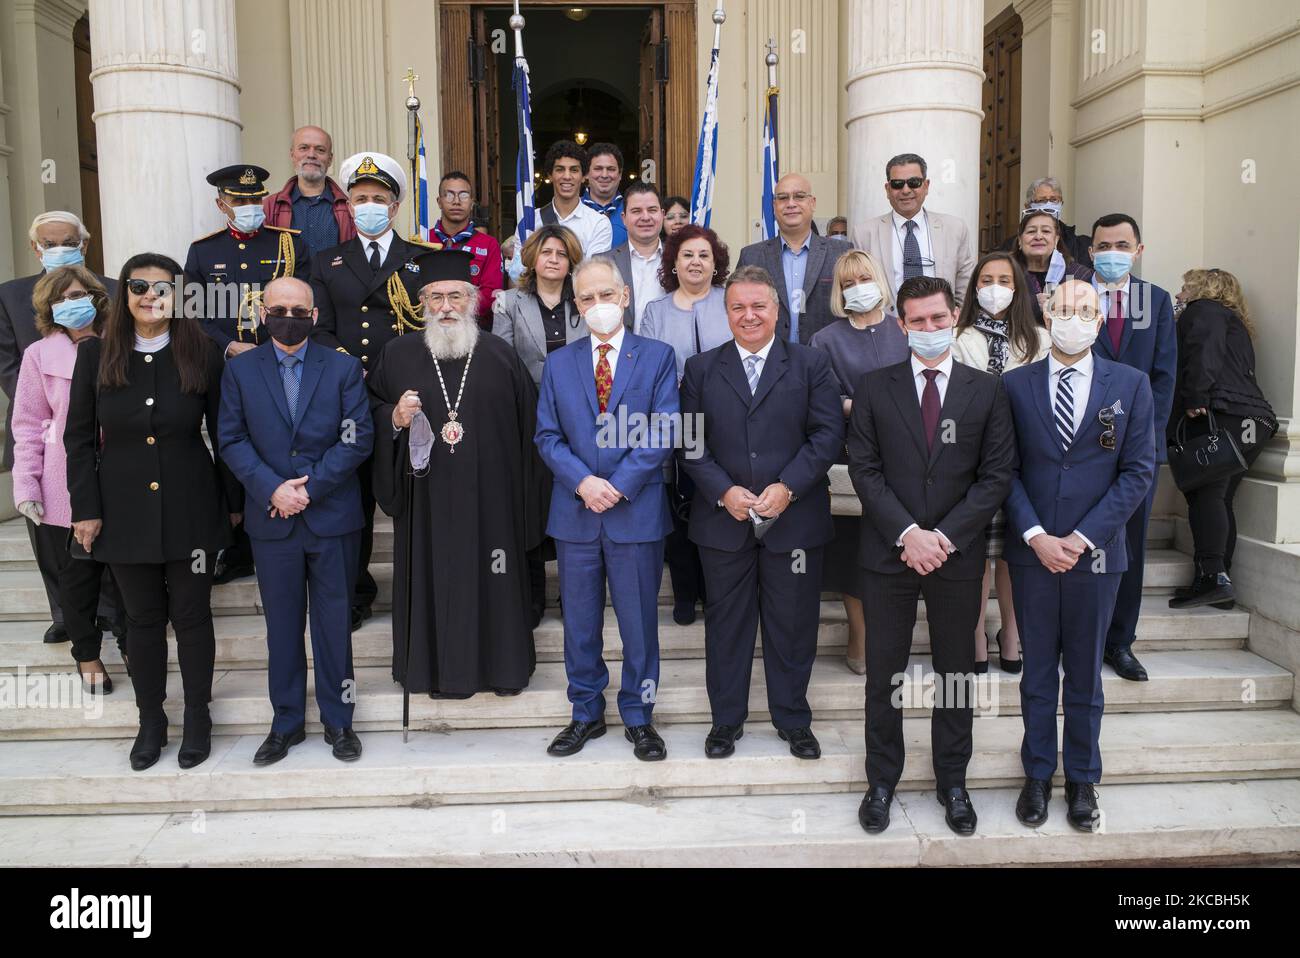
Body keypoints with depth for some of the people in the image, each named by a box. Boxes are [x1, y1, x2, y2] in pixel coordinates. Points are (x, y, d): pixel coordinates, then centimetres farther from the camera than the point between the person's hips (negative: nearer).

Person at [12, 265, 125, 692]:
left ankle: (132, 645, 28)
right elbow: (28, 427, 0)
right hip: (67, 490, -1)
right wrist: (27, 488, -4)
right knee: (78, 577, 11)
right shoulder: (40, 356, -2)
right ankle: (87, 655, 30)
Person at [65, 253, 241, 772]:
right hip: (125, 512, 1)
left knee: (192, 615, 8)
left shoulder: (203, 354, -3)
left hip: (191, 510, -1)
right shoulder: (95, 355, 0)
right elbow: (79, 438, 3)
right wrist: (86, 508, -2)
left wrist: (233, 501, 2)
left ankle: (198, 719, 25)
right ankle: (150, 721, 28)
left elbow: (223, 433, 1)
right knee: (142, 619, 12)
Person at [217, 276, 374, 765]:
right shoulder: (239, 370, 6)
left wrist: (310, 487, -13)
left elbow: (358, 438, -5)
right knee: (282, 625, 10)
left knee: (335, 622, 7)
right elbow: (232, 440, 0)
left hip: (332, 517, -1)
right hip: (272, 519, 1)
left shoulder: (343, 367, 2)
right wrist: (272, 489, -14)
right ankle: (286, 722, 23)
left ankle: (337, 720, 20)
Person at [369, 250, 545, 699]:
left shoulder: (501, 356, 4)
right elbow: (371, 409, 12)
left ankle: (502, 664, 20)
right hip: (428, 498, 1)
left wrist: (523, 494, 0)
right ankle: (440, 667, 20)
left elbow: (527, 425, 4)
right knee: (434, 575, 6)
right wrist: (394, 418, -11)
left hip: (489, 496, 0)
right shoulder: (398, 355, 6)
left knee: (492, 578, 5)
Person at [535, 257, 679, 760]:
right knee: (580, 621, 11)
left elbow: (663, 432, -6)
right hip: (575, 512, 3)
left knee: (639, 620, 6)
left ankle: (638, 718, 22)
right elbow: (547, 436, 4)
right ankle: (586, 714, 26)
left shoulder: (657, 357, 1)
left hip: (637, 511, -2)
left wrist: (619, 485, -14)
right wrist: (583, 482, -12)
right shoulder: (558, 364, 9)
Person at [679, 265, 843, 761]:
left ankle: (793, 720, 26)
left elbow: (828, 432, -4)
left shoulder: (811, 363, 4)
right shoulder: (701, 368, 7)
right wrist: (723, 491, -12)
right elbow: (690, 442, 1)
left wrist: (787, 487, -15)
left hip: (794, 518, -1)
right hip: (723, 518, 1)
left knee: (792, 623, 9)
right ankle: (726, 719, 26)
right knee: (726, 622, 10)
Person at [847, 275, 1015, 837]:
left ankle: (952, 783, 28)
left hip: (957, 555, 1)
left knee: (956, 673, 11)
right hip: (889, 553, 0)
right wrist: (908, 533, -14)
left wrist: (945, 536, -11)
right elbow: (864, 468, -3)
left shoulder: (986, 391, 3)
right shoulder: (874, 388, 2)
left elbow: (997, 474, -1)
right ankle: (881, 782, 23)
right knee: (884, 674, 8)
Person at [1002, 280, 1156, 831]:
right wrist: (1035, 536, -12)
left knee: (1085, 673, 11)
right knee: (1038, 671, 10)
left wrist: (1082, 538, -11)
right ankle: (1037, 775, 24)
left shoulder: (1130, 385, 1)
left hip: (1095, 553, 0)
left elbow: (1139, 470, -3)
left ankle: (1082, 779, 27)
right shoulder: (1015, 385, 2)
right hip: (1032, 552, 0)